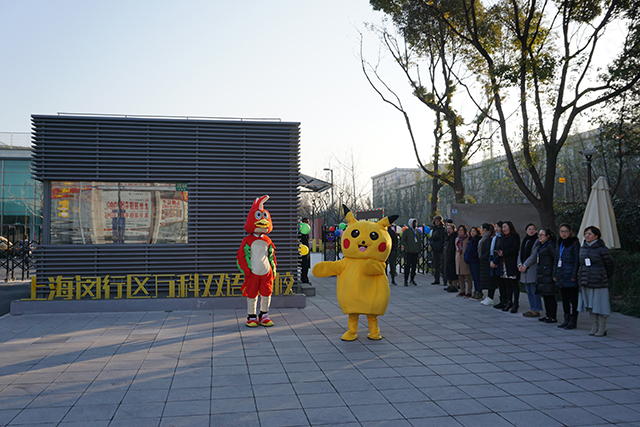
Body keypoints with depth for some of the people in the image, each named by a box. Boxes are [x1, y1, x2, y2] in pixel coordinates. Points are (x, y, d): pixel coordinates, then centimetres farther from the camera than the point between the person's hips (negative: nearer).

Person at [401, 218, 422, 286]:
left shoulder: (418, 231, 17)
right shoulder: (406, 231, 1)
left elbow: (420, 241, 23)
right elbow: (403, 240, -3)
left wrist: (420, 249, 10)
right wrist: (407, 248, -13)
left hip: (416, 252, 5)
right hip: (408, 252, -5)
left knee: (414, 266, 8)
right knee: (407, 266, -7)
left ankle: (412, 279, 17)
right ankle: (406, 280, -2)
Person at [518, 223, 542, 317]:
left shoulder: (537, 241, -6)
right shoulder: (525, 241, 17)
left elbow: (534, 255, -14)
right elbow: (520, 254, 14)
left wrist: (525, 265, -15)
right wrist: (520, 264, -3)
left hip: (533, 269, -8)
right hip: (524, 270, 8)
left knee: (534, 290, -6)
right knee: (529, 291, 12)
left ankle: (536, 310, -1)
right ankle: (532, 309, 19)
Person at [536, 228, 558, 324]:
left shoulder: (550, 246, -11)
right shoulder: (541, 246, 18)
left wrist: (555, 274, -19)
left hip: (548, 275, -10)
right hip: (541, 275, 10)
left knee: (550, 297, -5)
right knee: (545, 296, 13)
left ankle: (553, 317, 0)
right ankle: (548, 315, 20)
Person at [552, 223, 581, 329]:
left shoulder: (574, 243, -7)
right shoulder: (560, 243, 15)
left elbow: (577, 260, -11)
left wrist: (574, 275, -16)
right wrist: (555, 274, 13)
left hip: (571, 277, -7)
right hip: (561, 277, 7)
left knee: (573, 299, -1)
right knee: (564, 298, 12)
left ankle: (573, 321, 5)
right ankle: (566, 320, 20)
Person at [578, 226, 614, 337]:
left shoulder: (602, 249, -7)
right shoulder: (583, 248, 12)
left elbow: (609, 265, -1)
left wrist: (604, 278, 5)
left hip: (598, 282, -6)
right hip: (585, 282, 6)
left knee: (599, 304, -2)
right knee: (589, 305, 10)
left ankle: (602, 329, 7)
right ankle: (594, 327, 19)